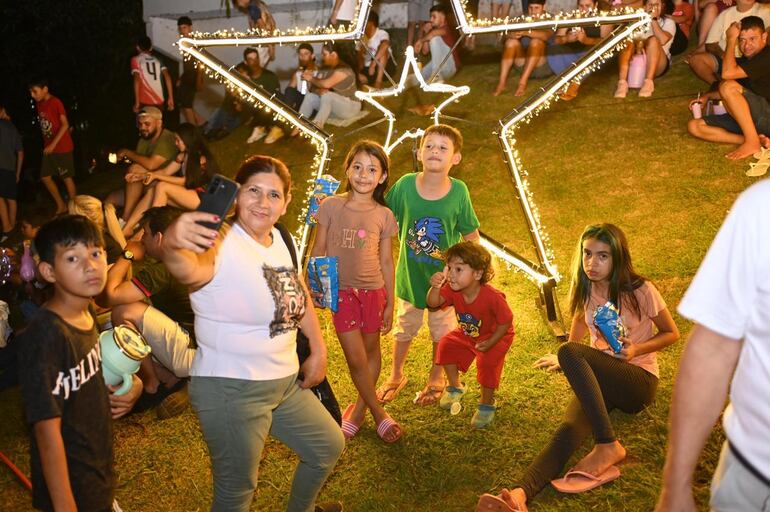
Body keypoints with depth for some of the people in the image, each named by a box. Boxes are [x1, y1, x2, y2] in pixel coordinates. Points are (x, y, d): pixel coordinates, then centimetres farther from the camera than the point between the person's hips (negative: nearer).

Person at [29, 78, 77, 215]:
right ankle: (61, 206, 21)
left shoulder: (56, 102, -12)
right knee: (45, 177, 9)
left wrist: (53, 144, -22)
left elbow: (65, 125, -18)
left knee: (66, 177, -1)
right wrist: (47, 145, 5)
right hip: (48, 147, 8)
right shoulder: (39, 104, 9)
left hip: (62, 147, -8)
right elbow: (42, 125, 12)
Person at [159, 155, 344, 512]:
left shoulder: (279, 238, 1)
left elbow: (298, 294, 15)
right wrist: (173, 244, -68)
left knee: (329, 446, 24)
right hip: (231, 391, -8)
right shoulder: (222, 245, -22)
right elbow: (189, 269, -46)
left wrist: (318, 350, 11)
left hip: (285, 382, 8)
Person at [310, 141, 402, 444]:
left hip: (373, 291, 1)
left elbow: (386, 263, 4)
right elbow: (318, 253, 1)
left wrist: (390, 305, 4)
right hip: (341, 291, -1)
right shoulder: (331, 206, -5)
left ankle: (359, 409, 32)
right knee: (356, 359, 1)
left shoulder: (384, 216, -2)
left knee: (371, 351, 12)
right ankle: (378, 414, 19)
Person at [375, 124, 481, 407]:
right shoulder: (405, 185, -18)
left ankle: (436, 379, 43)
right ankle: (396, 376, 45)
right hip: (410, 274, 1)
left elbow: (471, 235, -7)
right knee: (405, 328, 22)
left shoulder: (459, 191, -18)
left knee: (442, 331, 19)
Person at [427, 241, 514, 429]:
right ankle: (455, 388, 18)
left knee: (488, 362, -25)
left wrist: (490, 343, -26)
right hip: (466, 335, 6)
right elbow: (433, 303, -30)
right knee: (446, 345, -6)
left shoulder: (492, 297, -35)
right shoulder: (452, 290, -20)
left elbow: (506, 321, -24)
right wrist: (435, 287, -50)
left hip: (496, 336, -6)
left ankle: (487, 404, 1)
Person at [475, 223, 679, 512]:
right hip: (598, 379, 4)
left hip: (639, 379, -4)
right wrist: (566, 361, 29)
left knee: (570, 352, -34)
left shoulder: (640, 291, -9)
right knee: (569, 430, -30)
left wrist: (636, 350, -14)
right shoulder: (584, 289, 4)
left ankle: (607, 446, -33)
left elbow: (671, 333, 2)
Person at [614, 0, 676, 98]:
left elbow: (662, 40, -13)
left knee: (653, 40, -29)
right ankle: (622, 83, -42)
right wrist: (637, 42, -22)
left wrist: (654, 20, -10)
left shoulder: (668, 21, 10)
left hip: (658, 64, -1)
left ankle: (648, 82, -42)